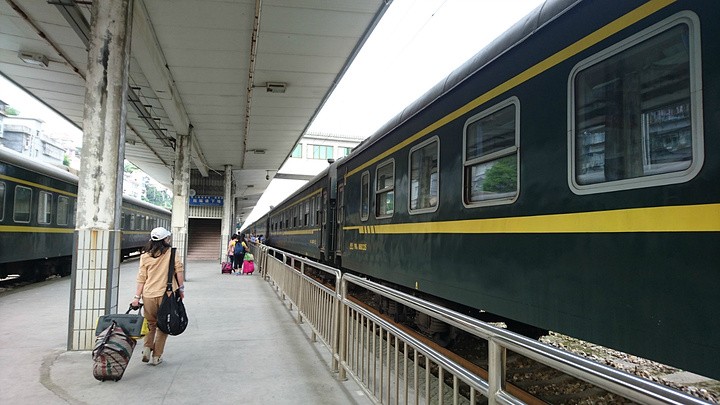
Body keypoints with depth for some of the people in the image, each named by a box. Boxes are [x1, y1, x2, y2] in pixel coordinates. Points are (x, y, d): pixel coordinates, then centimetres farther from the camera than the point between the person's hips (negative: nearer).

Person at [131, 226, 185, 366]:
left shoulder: (145, 256, 5)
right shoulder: (171, 253, -2)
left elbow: (141, 278, 3)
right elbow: (179, 270, -5)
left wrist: (137, 297, 5)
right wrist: (181, 288, 5)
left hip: (149, 296, 2)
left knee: (150, 323, 23)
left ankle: (147, 347, 5)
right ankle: (156, 356, 11)